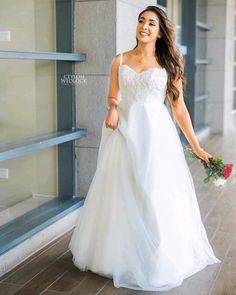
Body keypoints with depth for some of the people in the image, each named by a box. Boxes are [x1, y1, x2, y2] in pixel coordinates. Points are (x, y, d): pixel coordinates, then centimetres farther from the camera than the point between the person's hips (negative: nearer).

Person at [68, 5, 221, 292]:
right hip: (125, 136, 2)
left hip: (156, 137, -2)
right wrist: (112, 110, -11)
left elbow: (179, 108, 2)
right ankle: (119, 256, 30)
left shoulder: (168, 64, 3)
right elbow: (113, 98, 14)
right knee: (121, 198, 9)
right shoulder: (120, 60, 8)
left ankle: (159, 262, 21)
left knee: (156, 199, 2)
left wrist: (197, 147, -1)